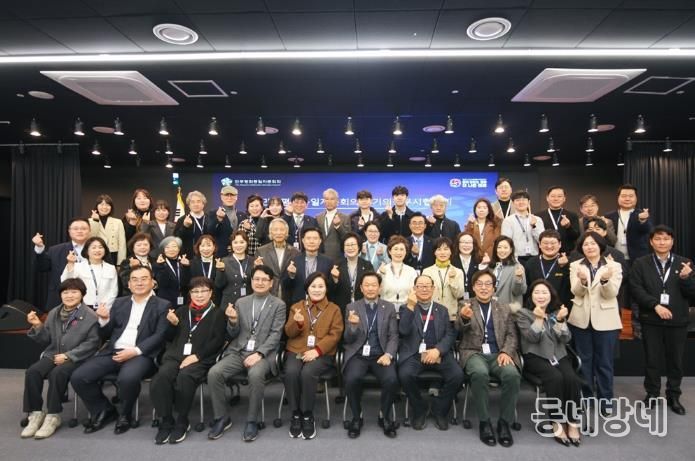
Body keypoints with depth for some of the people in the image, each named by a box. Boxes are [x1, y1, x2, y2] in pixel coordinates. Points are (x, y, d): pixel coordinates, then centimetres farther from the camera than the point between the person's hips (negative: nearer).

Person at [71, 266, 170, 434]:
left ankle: (124, 415, -2)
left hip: (141, 355, -5)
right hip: (113, 352, 5)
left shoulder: (162, 305, 5)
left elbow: (159, 335, -6)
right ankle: (104, 410, 11)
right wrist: (104, 320, -3)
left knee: (127, 378, -34)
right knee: (78, 377, -13)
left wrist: (135, 351, -18)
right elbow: (105, 335, 18)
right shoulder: (119, 303, 20)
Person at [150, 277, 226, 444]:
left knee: (184, 376, -34)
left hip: (201, 359, -3)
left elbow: (217, 341, -1)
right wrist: (173, 324, 0)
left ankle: (182, 422, -13)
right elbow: (170, 338, 22)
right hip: (176, 355, 4)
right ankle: (166, 421, -11)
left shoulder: (218, 313, 11)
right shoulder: (182, 311, 24)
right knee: (161, 376, -28)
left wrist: (196, 356, -13)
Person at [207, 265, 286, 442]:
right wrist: (233, 320, -10)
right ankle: (222, 418, -1)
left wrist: (258, 354, -19)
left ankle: (252, 421, -14)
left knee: (256, 374, -35)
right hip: (238, 352, 4)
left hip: (263, 353, -3)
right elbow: (233, 335, 12)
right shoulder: (241, 302, 13)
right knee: (214, 373, -21)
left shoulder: (278, 305, 3)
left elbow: (275, 335, -5)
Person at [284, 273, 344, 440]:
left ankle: (308, 416, -13)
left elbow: (334, 335, -2)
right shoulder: (296, 306, 15)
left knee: (307, 373, -32)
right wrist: (297, 323, -18)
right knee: (291, 372, -29)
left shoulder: (334, 309, 9)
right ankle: (295, 414, -10)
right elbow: (289, 333, 6)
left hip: (322, 353, -2)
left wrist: (317, 350, -17)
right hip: (296, 351, 2)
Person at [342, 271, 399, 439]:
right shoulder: (352, 307, 7)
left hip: (380, 355, 1)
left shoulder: (389, 307, 9)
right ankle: (357, 417, -2)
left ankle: (386, 416, 2)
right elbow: (348, 339, 4)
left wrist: (388, 354, -13)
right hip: (358, 355, 0)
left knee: (391, 380, -27)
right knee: (351, 379, -29)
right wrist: (353, 325, -18)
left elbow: (393, 336, 6)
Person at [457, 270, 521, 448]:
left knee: (512, 375, -30)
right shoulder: (465, 306, 9)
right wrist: (464, 317, -32)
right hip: (474, 353, -2)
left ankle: (504, 422, -12)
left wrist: (506, 352, -11)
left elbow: (512, 335, 11)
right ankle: (484, 422, -16)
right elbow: (459, 329, -7)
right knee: (480, 373, -35)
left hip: (498, 354, 2)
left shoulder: (504, 308, 17)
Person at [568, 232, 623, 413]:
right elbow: (576, 292, -9)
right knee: (584, 360, 12)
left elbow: (612, 293, -11)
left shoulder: (614, 266, -2)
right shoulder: (575, 266, 2)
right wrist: (582, 280, -31)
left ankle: (605, 399, 20)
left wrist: (605, 279, -31)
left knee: (604, 362, 6)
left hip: (605, 320, -1)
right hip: (582, 319, 2)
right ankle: (585, 397, 25)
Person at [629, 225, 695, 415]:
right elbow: (636, 289, -7)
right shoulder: (640, 263, 1)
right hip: (651, 319, -1)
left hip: (677, 320, 1)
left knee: (676, 360, 11)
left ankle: (673, 396, 27)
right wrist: (656, 305, -16)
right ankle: (652, 394, 24)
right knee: (652, 359, 9)